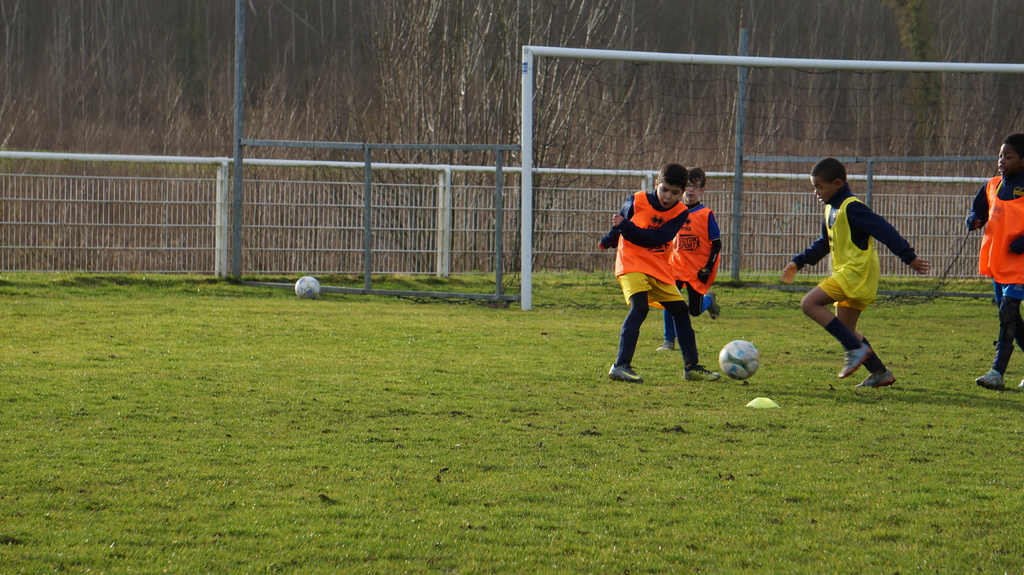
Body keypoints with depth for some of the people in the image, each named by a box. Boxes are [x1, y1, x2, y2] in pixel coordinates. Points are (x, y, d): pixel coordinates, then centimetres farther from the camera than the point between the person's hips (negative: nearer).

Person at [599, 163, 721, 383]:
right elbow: (618, 225, 13)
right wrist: (609, 240, 30)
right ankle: (621, 365, -30)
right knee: (640, 307, -25)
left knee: (680, 310, 5)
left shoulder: (680, 213, -4)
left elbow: (657, 238, -18)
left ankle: (691, 366, 18)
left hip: (659, 268, 5)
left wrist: (625, 227, -25)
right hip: (631, 264, -5)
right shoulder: (636, 201, -8)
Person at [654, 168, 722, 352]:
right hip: (676, 266, 3)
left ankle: (708, 299, 37)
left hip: (698, 269, -3)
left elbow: (716, 243, -6)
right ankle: (669, 341, -2)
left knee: (694, 310, 1)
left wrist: (708, 268, -12)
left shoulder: (706, 214, -7)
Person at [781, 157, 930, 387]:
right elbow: (824, 244, 30)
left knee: (810, 303, -18)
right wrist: (798, 262, 23)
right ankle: (880, 372, 14)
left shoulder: (851, 207, -13)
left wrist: (909, 257, -22)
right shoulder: (831, 209, 17)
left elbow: (884, 230, -19)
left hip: (856, 272, -10)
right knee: (845, 330, 11)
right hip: (848, 275, 10)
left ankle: (856, 349, -20)